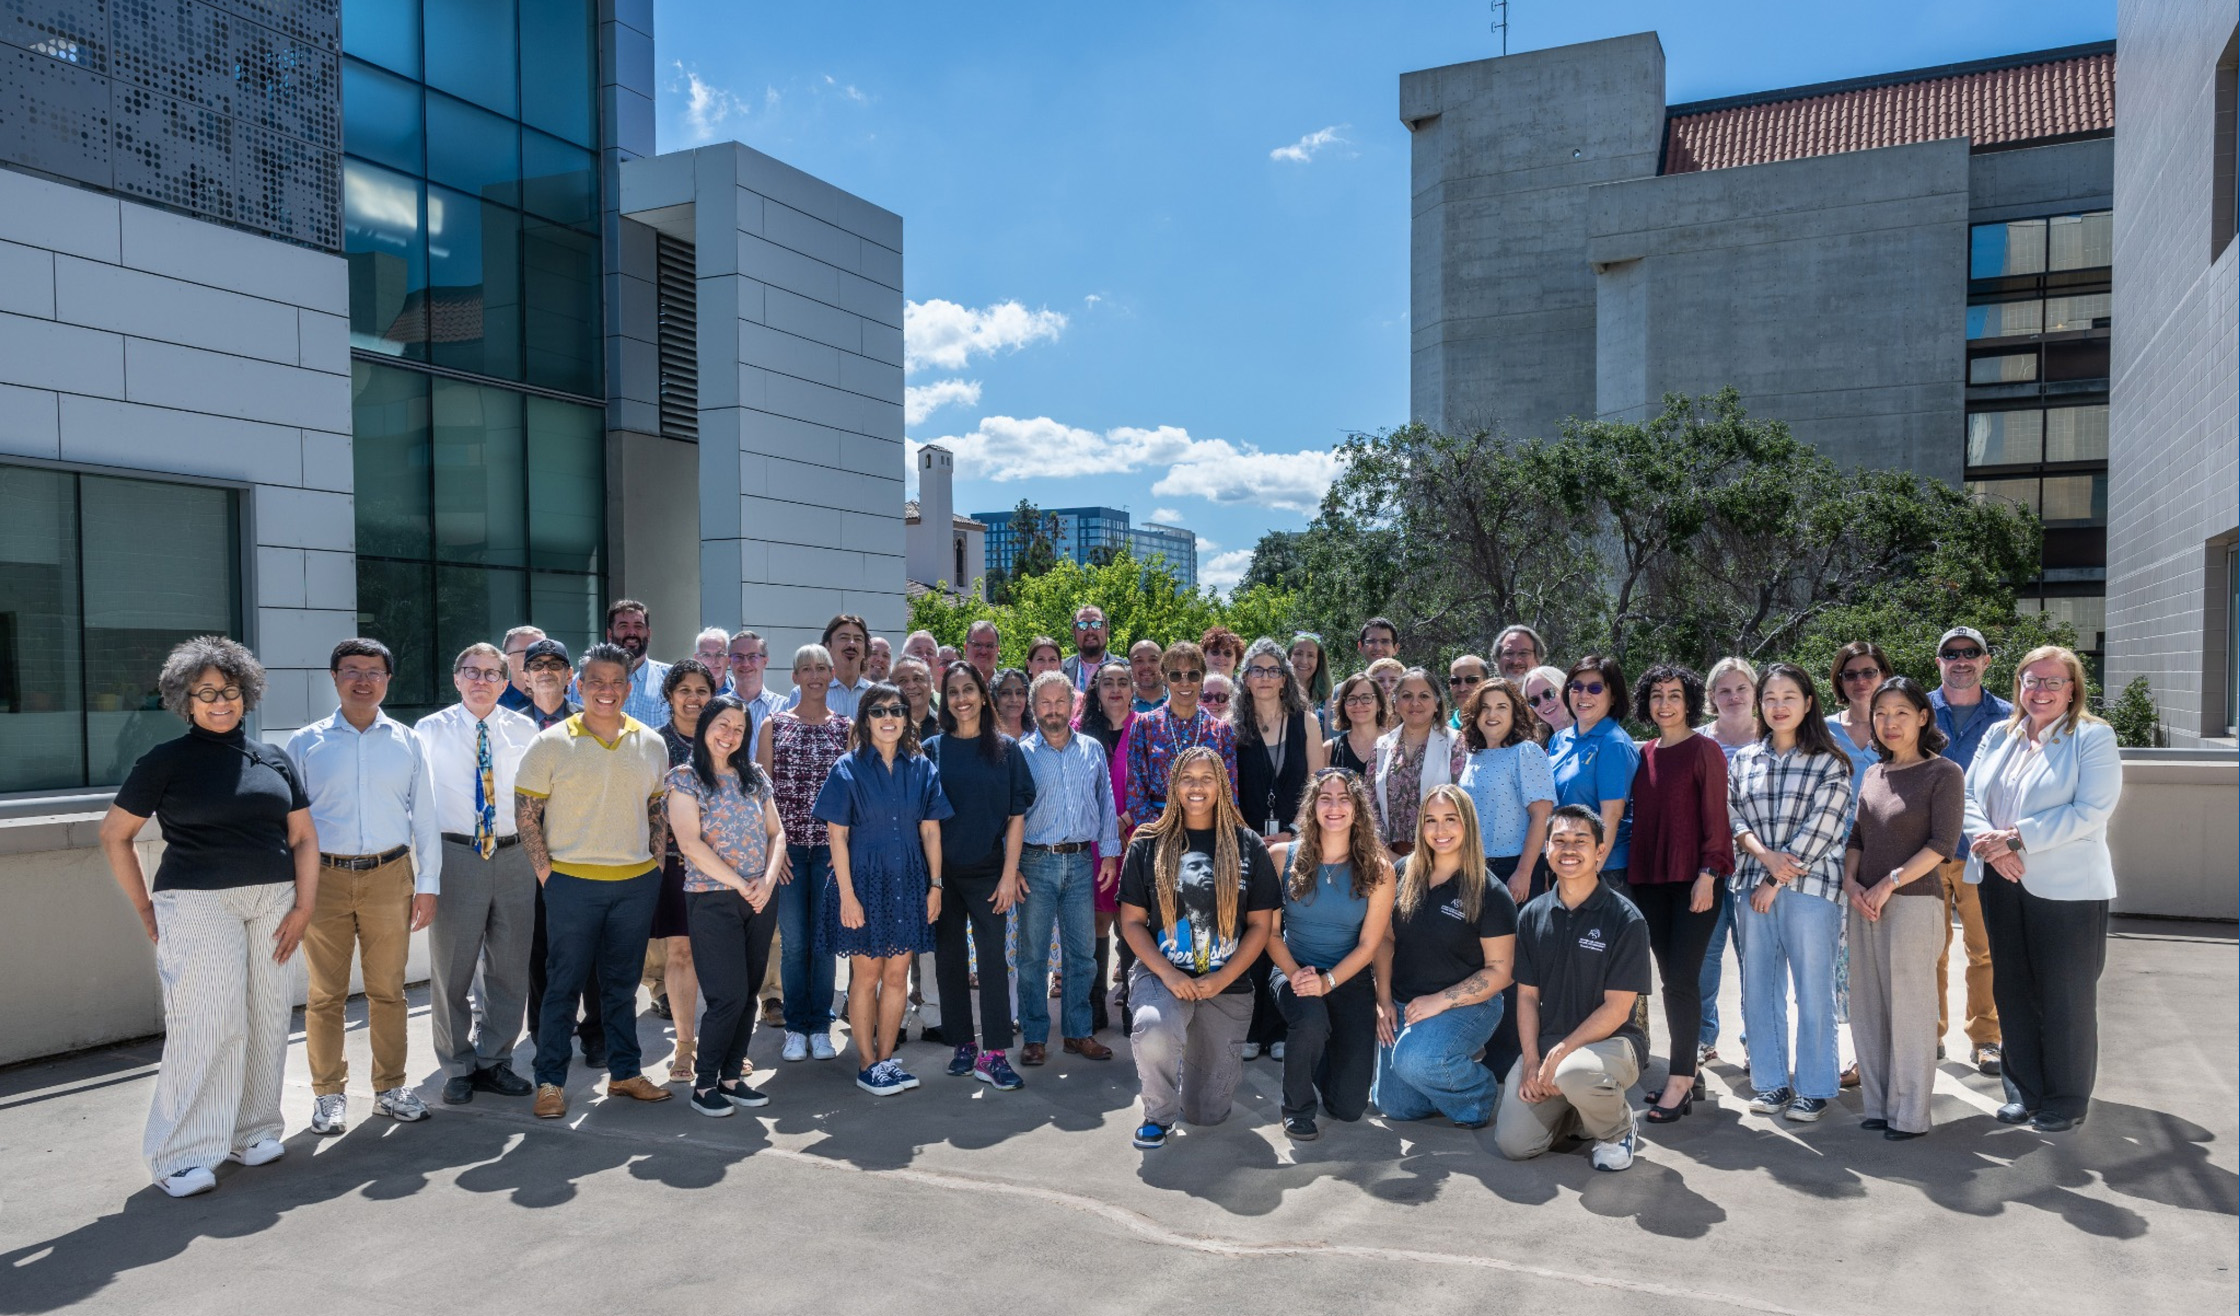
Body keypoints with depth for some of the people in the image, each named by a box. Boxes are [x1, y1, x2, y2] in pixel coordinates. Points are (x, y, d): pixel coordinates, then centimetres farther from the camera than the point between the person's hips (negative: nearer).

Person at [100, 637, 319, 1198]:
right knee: (206, 1024, -7)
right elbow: (115, 835, 6)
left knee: (266, 1019, 6)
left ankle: (253, 1131, 20)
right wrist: (145, 908, 2)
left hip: (272, 903, 4)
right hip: (198, 905, -4)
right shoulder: (166, 761, 1)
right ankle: (182, 1154, 3)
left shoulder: (273, 758, 10)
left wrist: (304, 905, 2)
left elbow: (303, 836, 10)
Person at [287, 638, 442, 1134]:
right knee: (325, 994, 6)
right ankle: (328, 1094, 19)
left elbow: (424, 817, 9)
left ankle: (390, 1088, 20)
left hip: (390, 875, 1)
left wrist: (428, 884, 5)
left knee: (388, 990, 8)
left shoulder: (407, 742, 8)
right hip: (324, 876, -1)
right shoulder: (306, 744, 6)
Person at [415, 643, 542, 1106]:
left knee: (510, 967, 9)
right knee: (452, 967, 6)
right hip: (455, 855, -2)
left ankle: (493, 1061, 24)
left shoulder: (523, 730, 7)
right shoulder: (430, 730, 2)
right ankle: (458, 1068, 21)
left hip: (513, 856, 2)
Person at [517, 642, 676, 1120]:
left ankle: (625, 1072, 25)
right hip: (573, 882, -3)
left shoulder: (650, 744, 5)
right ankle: (550, 1081, 16)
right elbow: (526, 813, -3)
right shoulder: (551, 743, -5)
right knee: (563, 985, 5)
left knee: (623, 985, 14)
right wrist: (545, 871, -7)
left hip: (637, 883, 3)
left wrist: (655, 864, 5)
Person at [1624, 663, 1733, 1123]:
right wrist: (1632, 875, 12)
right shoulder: (1644, 755, 12)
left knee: (1680, 979, -8)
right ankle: (1685, 1071, 20)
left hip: (1694, 879, -6)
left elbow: (1715, 818, -8)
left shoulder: (1705, 750, -4)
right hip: (1650, 880, 6)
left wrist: (1707, 874, -14)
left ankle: (1679, 1084, -2)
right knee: (1670, 977, 10)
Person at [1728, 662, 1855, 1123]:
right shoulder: (1744, 759, 12)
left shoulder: (1829, 763, -1)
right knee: (1759, 989, 8)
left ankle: (1814, 1089, 12)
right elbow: (1734, 817, 7)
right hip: (1752, 885, 4)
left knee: (1814, 991, 1)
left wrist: (1777, 880, -10)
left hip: (1809, 886, -4)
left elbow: (1819, 829, -8)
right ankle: (1771, 1083, 19)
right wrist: (1766, 856, -11)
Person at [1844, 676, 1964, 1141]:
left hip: (1914, 903, -6)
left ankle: (1909, 1115, 10)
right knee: (1867, 1009, 9)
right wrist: (1851, 882, -1)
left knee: (1908, 1010, 0)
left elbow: (1942, 845, -10)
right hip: (1864, 905, 6)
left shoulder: (1944, 773, -4)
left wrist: (1889, 883, -14)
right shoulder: (1873, 775, 15)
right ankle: (1878, 1105, 20)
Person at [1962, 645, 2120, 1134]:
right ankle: (2024, 1092, 24)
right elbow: (1968, 796, 5)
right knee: (2013, 992, 11)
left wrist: (2017, 837, -19)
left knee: (2066, 998, 4)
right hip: (2002, 885, 5)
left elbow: (2090, 812, -15)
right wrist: (1990, 841, -13)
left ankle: (2065, 1101, 18)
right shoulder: (1998, 736, 11)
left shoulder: (2093, 737, -4)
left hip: (2067, 888, -5)